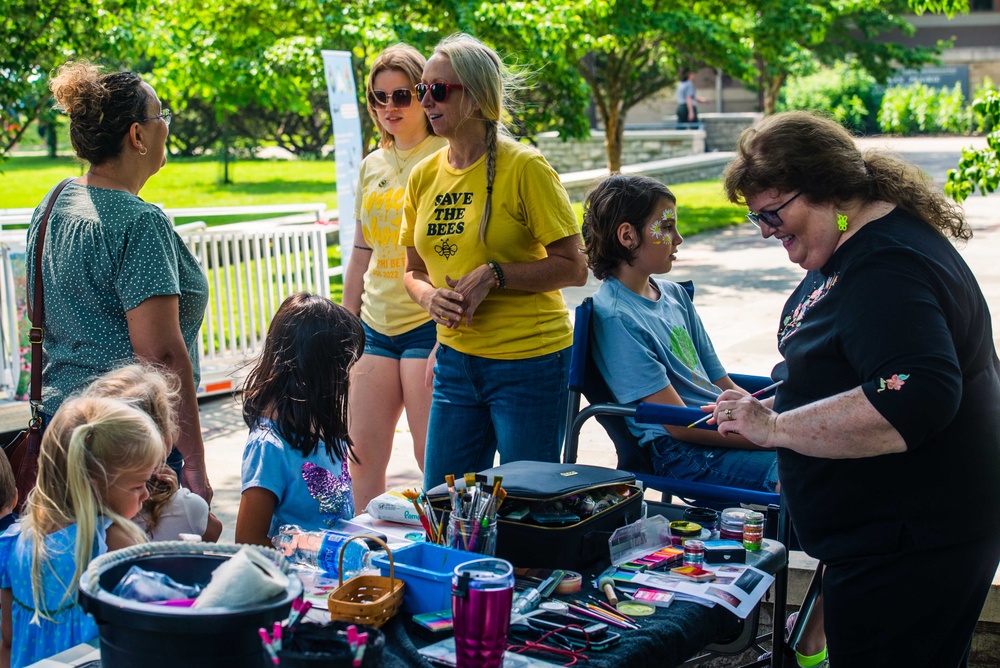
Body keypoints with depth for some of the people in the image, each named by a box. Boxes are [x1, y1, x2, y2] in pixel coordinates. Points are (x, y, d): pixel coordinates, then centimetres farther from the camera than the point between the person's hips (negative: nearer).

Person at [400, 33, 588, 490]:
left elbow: (573, 267, -11)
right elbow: (414, 271, 16)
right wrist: (430, 297, -6)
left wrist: (494, 275, -19)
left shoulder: (524, 168, -11)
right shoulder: (424, 176, 7)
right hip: (456, 360, 6)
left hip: (528, 361, -5)